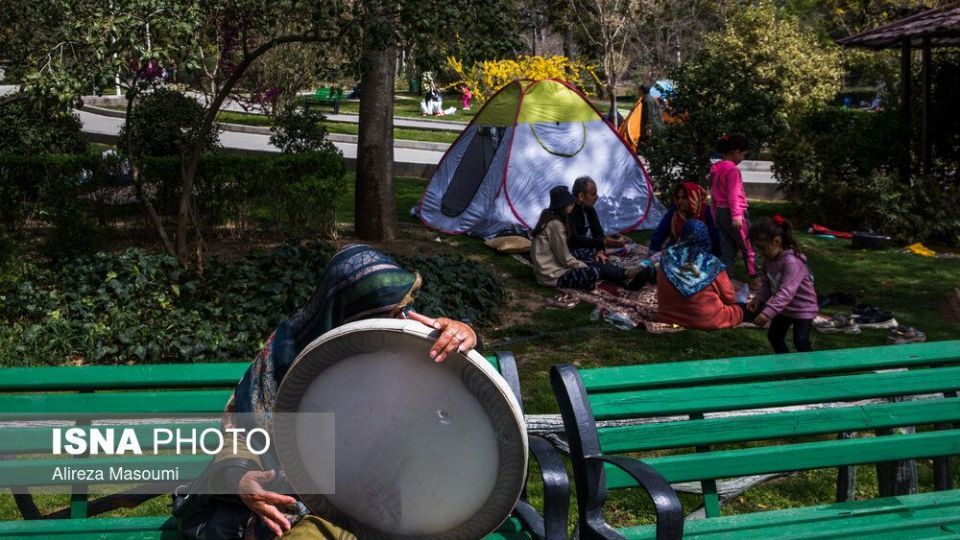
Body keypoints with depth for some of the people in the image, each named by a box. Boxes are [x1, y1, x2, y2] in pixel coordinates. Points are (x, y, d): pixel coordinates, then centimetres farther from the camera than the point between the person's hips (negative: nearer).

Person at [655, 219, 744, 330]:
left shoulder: (667, 258, -10)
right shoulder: (712, 264, -17)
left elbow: (661, 294, 2)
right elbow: (729, 298, -4)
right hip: (707, 321, -4)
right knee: (738, 310, 25)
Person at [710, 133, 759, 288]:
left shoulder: (715, 168, 11)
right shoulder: (732, 170, -15)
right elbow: (733, 195, -21)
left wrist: (715, 214, 23)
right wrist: (736, 216, -24)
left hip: (721, 213, 8)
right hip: (732, 214, -8)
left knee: (727, 251, 10)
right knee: (749, 248, 7)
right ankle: (755, 280, 17)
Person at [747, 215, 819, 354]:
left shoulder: (792, 261, -33)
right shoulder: (768, 260, -5)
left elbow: (786, 292, -41)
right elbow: (767, 285, 4)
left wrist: (768, 313, -49)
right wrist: (758, 299, -15)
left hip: (803, 307, -9)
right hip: (784, 307, 9)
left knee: (801, 342, -14)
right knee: (774, 336, 18)